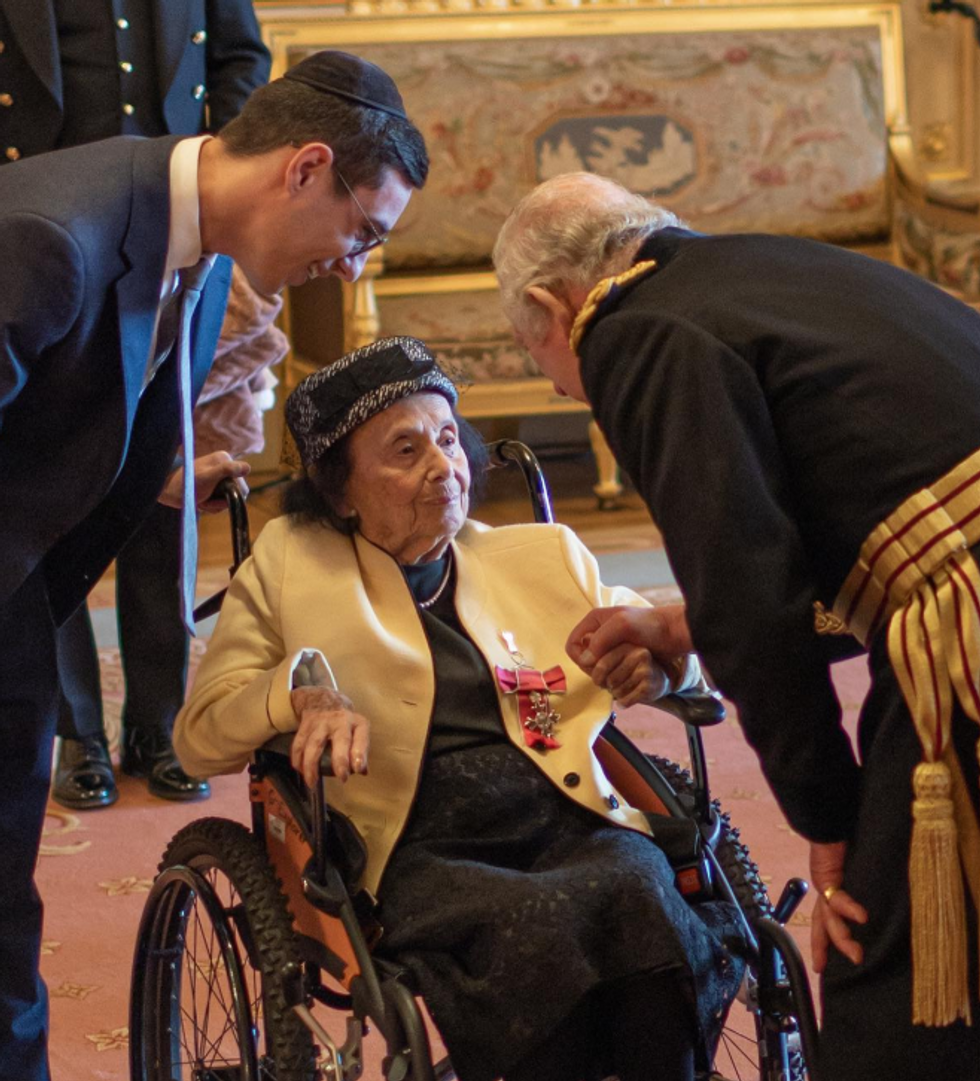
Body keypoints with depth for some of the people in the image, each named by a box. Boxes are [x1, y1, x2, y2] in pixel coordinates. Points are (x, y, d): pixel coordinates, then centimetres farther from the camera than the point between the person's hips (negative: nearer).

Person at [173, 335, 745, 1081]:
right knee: (538, 923, -35)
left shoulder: (546, 556, 21)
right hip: (414, 853, -2)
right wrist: (302, 686, -11)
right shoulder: (290, 565, 15)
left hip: (569, 826, 3)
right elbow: (200, 735, 11)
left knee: (642, 890, -33)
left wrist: (656, 659, -3)